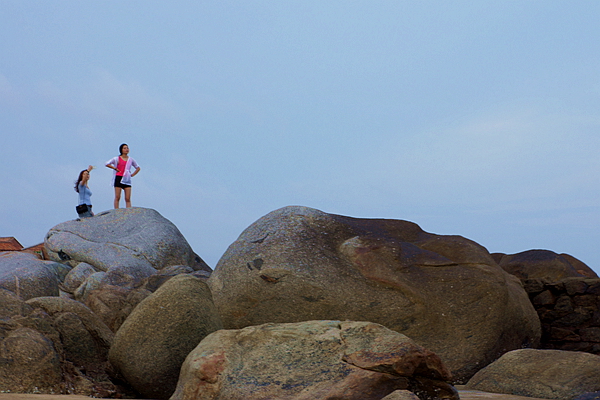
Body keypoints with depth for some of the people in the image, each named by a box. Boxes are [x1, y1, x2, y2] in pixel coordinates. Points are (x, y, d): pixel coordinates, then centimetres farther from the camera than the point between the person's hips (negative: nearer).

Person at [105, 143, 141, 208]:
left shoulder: (131, 159, 12)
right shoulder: (117, 159, 2)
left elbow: (138, 168, 23)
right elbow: (107, 164, -1)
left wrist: (132, 174, 10)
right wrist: (115, 168, -4)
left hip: (127, 180, 3)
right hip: (118, 178, -3)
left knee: (128, 199, -3)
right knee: (117, 197, -2)